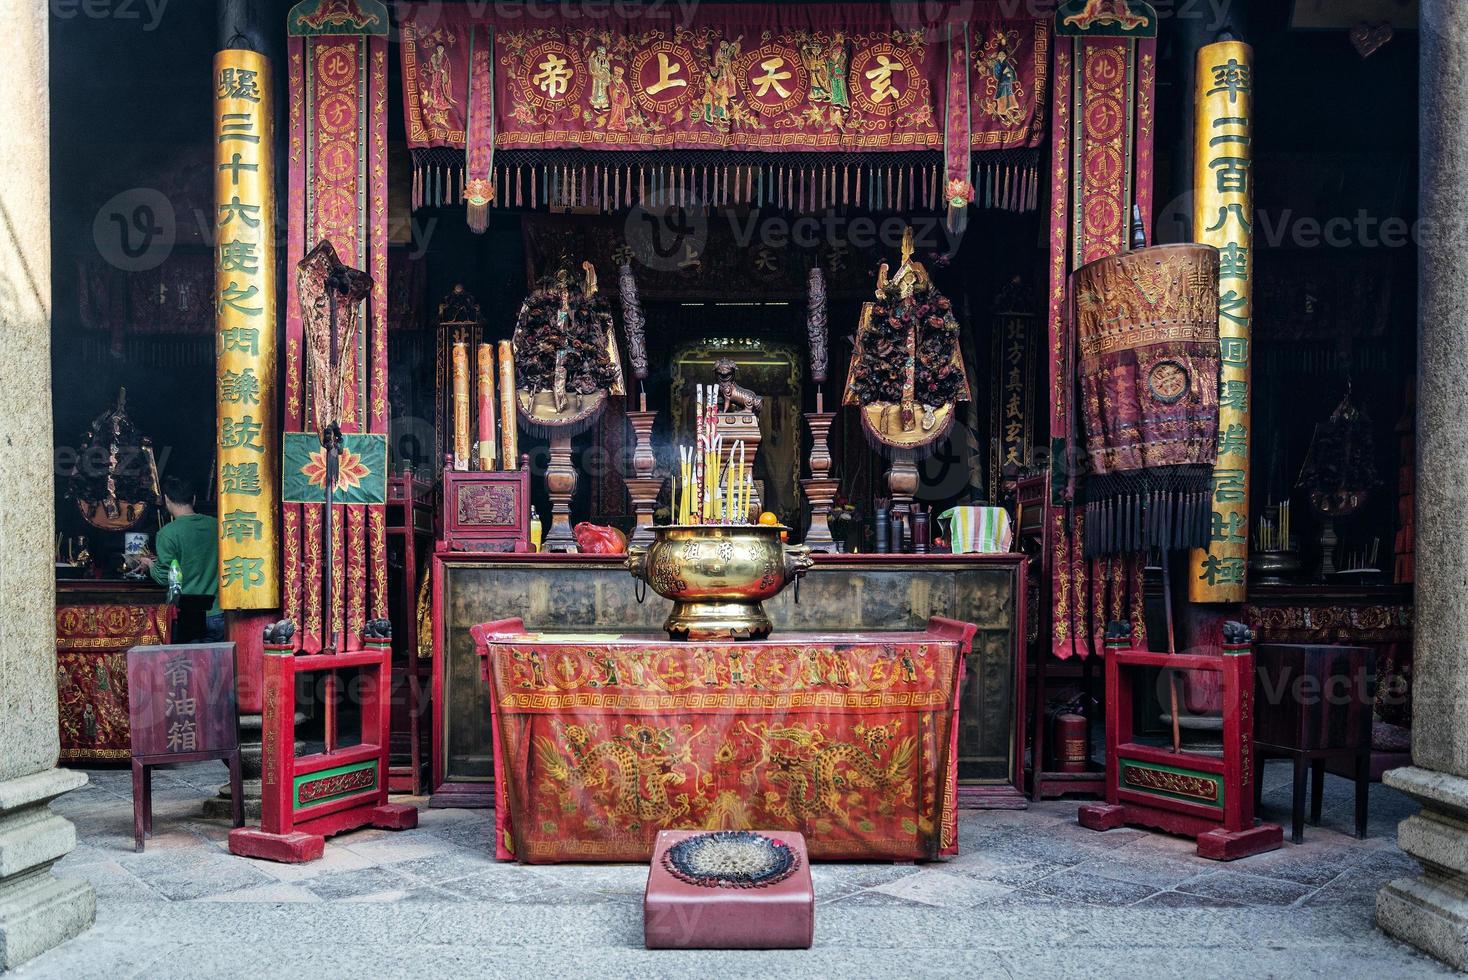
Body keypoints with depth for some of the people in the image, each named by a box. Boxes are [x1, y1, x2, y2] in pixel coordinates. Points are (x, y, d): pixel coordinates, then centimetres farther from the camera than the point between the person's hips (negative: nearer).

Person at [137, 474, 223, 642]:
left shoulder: (168, 533, -10)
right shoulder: (216, 525, 4)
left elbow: (164, 578, -8)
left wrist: (150, 565, 14)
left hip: (188, 617, -4)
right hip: (219, 614, 4)